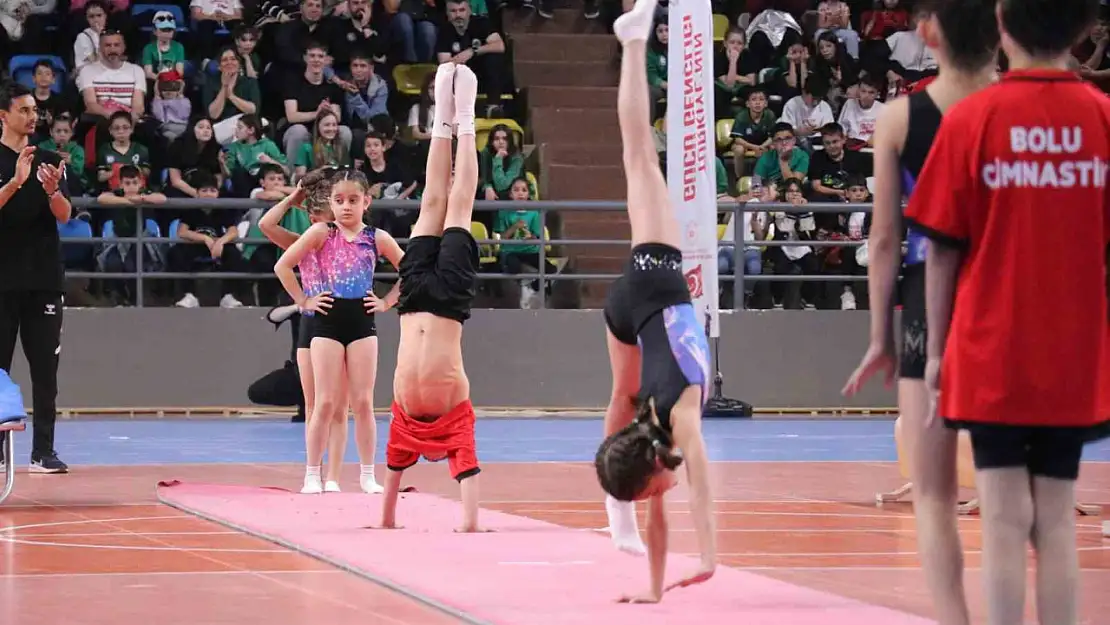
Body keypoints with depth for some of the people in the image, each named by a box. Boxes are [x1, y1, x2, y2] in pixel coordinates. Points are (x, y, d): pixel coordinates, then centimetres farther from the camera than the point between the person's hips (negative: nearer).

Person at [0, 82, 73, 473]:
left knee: (45, 367, 2)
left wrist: (52, 190, -19)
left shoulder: (50, 161, 10)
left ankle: (43, 451, 3)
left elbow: (64, 215, 2)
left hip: (44, 278, 3)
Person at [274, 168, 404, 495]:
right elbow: (282, 266, -6)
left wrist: (387, 302, 4)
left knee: (363, 402, 2)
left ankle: (367, 474, 9)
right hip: (327, 323, -2)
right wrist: (303, 300, -5)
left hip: (362, 323, 2)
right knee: (325, 404, -4)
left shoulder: (377, 238, 3)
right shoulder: (322, 233, -2)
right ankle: (312, 475, 3)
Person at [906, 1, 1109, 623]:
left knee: (1005, 522, 1)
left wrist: (937, 350, 6)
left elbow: (942, 249, -4)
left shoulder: (971, 120, -8)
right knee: (1057, 524, 8)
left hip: (992, 355, -2)